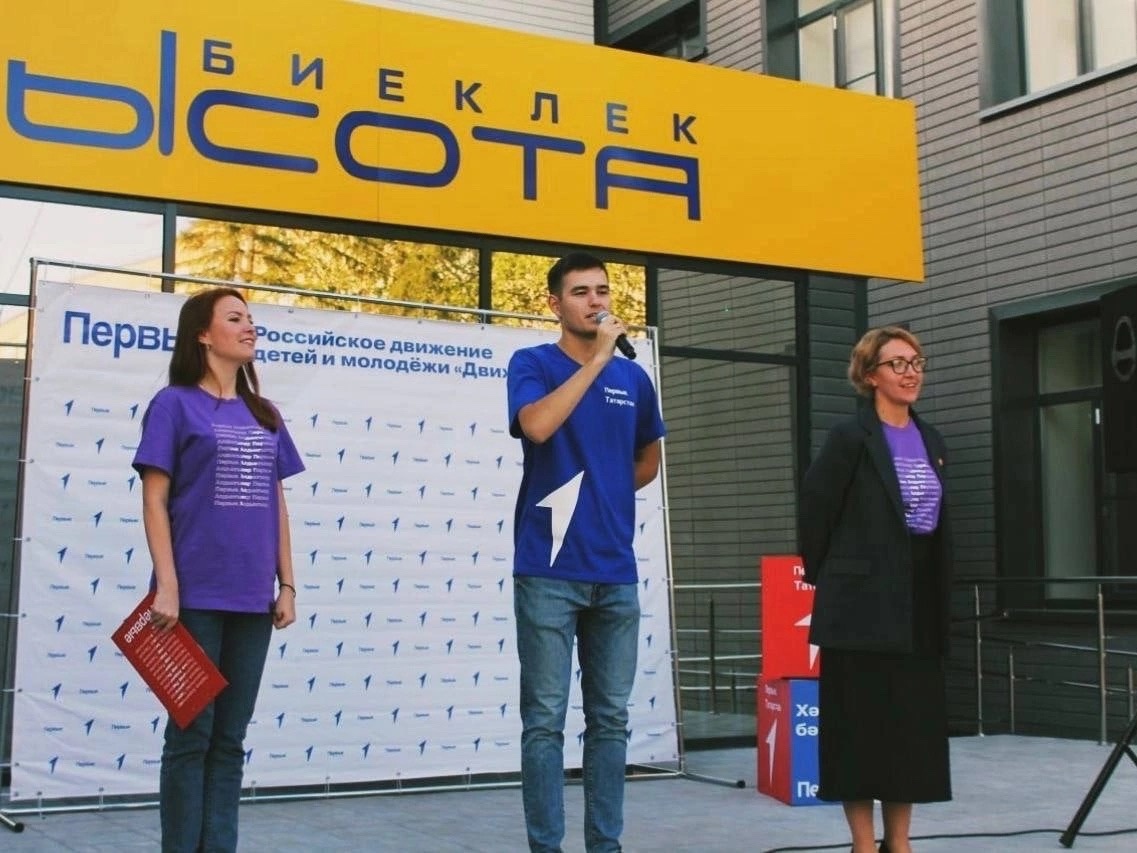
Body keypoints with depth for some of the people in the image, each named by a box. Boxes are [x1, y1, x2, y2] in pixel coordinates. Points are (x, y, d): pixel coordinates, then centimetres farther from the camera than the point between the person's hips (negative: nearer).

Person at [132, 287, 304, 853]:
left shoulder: (264, 415, 15)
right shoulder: (175, 403, -1)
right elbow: (155, 500, -5)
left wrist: (286, 585, 10)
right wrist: (166, 585, -13)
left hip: (250, 597, 5)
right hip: (196, 595, -5)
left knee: (230, 738, 9)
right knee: (192, 734, 0)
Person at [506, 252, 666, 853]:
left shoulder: (633, 378, 11)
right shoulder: (532, 364, -1)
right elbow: (537, 425, -22)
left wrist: (604, 491, 10)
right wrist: (597, 358, -17)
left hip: (615, 572, 5)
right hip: (549, 571, -4)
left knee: (610, 719, 9)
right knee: (544, 720, -1)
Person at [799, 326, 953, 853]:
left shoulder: (931, 441, 11)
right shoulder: (851, 438, -8)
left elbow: (939, 523, 16)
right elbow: (815, 512, -6)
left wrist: (940, 598, 12)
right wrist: (824, 576, 2)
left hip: (919, 606, 6)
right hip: (863, 603, -6)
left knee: (915, 723, 9)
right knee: (862, 724, -1)